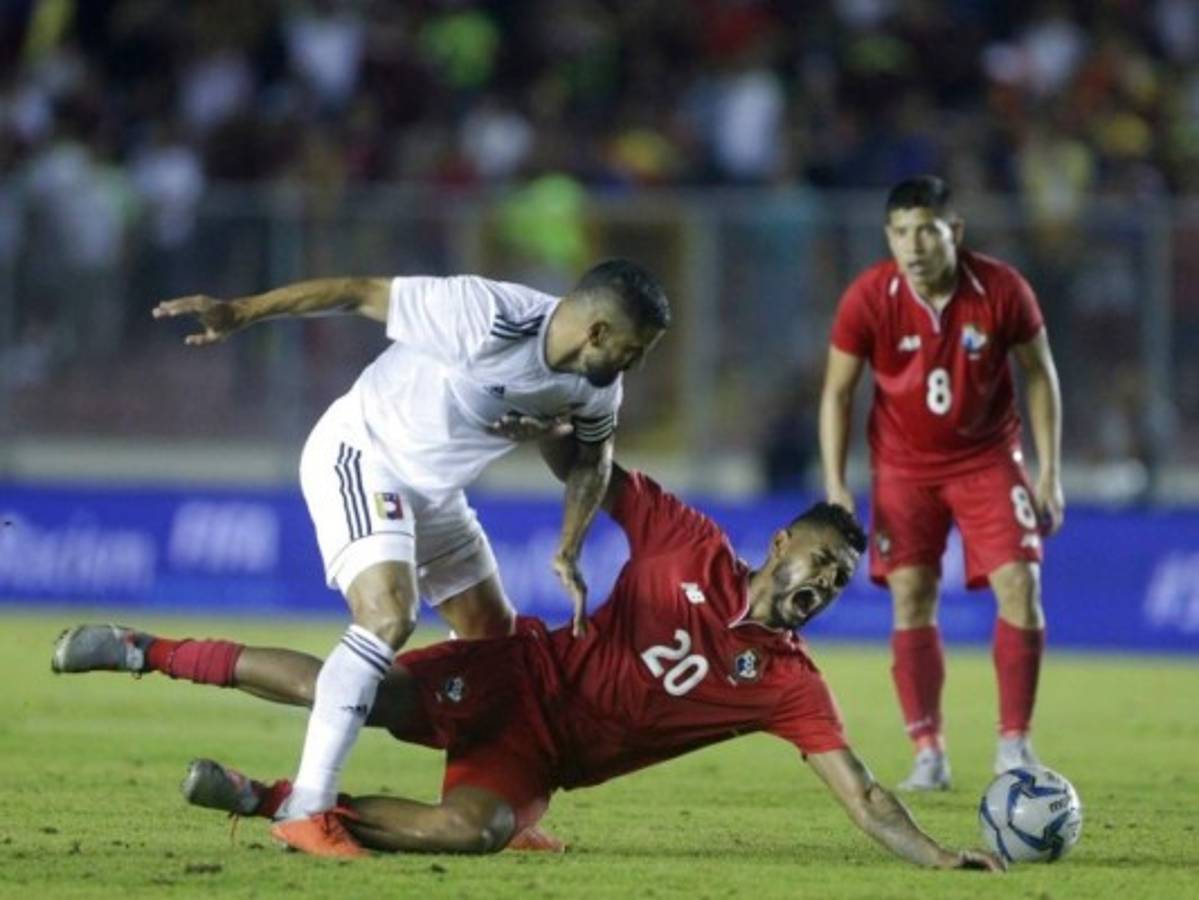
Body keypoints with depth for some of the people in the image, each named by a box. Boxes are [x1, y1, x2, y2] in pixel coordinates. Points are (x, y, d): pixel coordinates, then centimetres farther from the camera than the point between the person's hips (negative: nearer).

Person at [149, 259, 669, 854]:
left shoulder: (597, 388, -7)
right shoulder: (485, 318, -31)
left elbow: (592, 457, 15)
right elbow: (362, 292, -26)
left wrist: (568, 553, 4)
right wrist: (241, 313, -27)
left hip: (433, 488, 9)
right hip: (360, 456, -9)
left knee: (496, 639, 13)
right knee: (389, 618, -27)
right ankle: (305, 810, -26)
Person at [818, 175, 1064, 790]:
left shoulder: (1001, 290, -17)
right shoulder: (869, 299, -17)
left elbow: (1039, 374, -3)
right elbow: (838, 391, -5)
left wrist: (1050, 472, -5)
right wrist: (836, 486, -11)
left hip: (987, 456, 0)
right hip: (904, 465, 0)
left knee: (1020, 588, -11)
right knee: (911, 597, -8)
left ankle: (1014, 741, 1)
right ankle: (928, 752, -1)